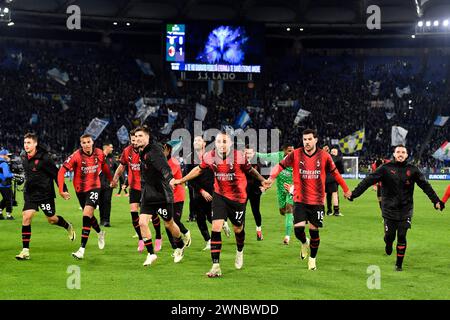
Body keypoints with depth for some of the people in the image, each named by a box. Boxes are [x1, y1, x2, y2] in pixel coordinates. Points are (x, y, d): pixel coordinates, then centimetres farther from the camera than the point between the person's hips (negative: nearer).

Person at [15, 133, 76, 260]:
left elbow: (56, 174, -12)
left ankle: (68, 227, 41)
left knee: (51, 219, 7)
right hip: (30, 194, 5)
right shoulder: (24, 158, 3)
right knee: (26, 217, -9)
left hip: (45, 193, -5)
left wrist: (64, 190, -11)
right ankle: (25, 251, -6)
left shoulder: (44, 158, -18)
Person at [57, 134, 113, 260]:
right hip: (80, 189, 1)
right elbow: (61, 171, -20)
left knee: (87, 215, -18)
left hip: (94, 188, -1)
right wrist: (61, 190, -28)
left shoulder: (99, 154, -10)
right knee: (89, 216, 18)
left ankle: (82, 249, -19)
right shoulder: (76, 156, -19)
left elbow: (104, 166, 12)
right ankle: (100, 233, 52)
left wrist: (111, 180, 23)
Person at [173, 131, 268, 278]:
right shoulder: (210, 156, -9)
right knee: (216, 227, -12)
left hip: (238, 197, -1)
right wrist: (181, 180, 12)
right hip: (220, 195, 2)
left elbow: (250, 170, -1)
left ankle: (240, 252, 46)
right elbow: (199, 169, 9)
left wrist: (264, 181, 5)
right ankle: (216, 266, -10)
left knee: (238, 228, 11)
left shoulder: (239, 156, -17)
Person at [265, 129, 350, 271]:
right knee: (298, 229, -12)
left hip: (317, 201, 1)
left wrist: (346, 189, 17)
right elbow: (280, 166, -5)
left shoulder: (324, 156, -2)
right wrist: (272, 177, -25)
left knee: (314, 231, 2)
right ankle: (304, 243, 25)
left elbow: (334, 172, 11)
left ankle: (312, 259, 27)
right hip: (300, 200, 0)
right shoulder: (295, 154, -4)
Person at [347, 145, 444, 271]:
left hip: (405, 209, 1)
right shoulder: (386, 168, -4)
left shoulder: (412, 170, 0)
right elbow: (368, 181, -9)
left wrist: (436, 201, -9)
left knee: (401, 237, -1)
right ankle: (389, 244, 39)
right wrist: (353, 194, -16)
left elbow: (426, 186, -1)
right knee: (389, 235, 1)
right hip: (389, 208, -1)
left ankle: (399, 263, 15)